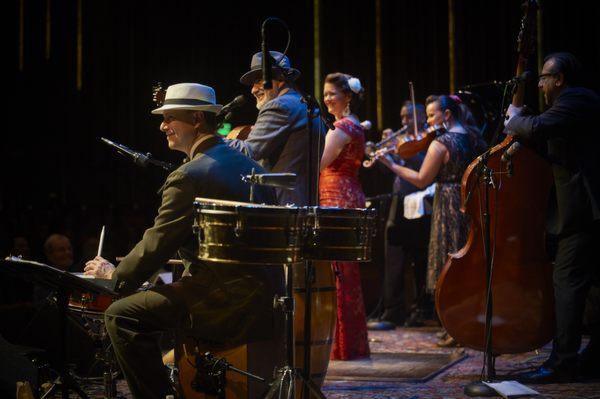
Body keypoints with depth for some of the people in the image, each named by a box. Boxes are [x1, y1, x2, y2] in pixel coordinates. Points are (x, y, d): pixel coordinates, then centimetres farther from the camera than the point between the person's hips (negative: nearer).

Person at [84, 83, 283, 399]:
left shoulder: (188, 177, -13)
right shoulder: (249, 164, 14)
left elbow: (157, 245, -12)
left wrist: (114, 274, 5)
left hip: (226, 299, -9)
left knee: (121, 316, -8)